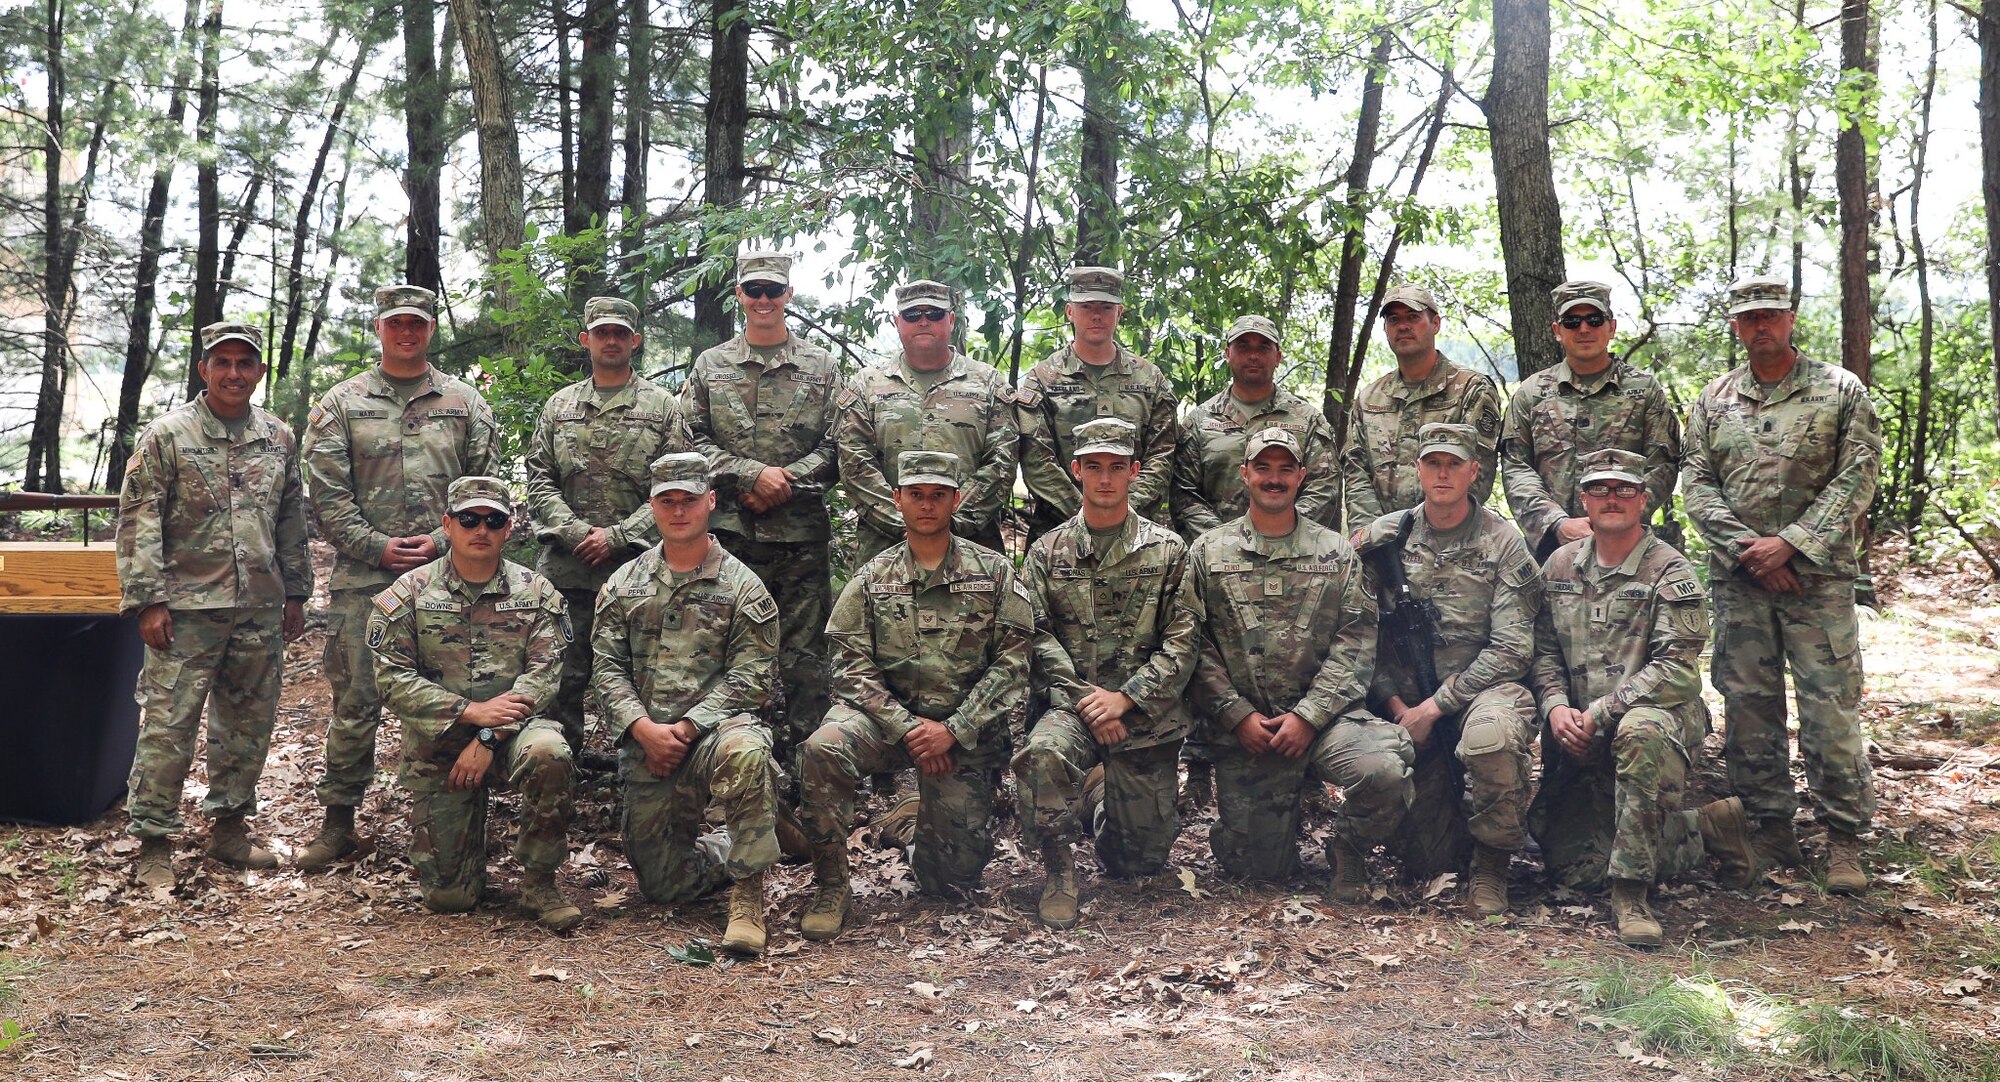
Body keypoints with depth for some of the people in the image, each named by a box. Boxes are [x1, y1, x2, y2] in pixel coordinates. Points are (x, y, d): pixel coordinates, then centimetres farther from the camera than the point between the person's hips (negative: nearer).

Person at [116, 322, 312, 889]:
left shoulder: (279, 438, 10)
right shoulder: (165, 437, -3)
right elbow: (138, 523, -6)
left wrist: (295, 593, 14)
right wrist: (148, 600, -12)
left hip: (262, 609, 5)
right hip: (187, 608, -4)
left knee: (248, 724, 11)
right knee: (168, 725, -3)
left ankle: (228, 826, 25)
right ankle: (153, 843, 6)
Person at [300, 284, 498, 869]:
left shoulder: (464, 402, 10)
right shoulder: (341, 404, 8)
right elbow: (326, 492, 2)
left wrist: (442, 540, -7)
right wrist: (376, 546, -8)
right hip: (362, 578, 0)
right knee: (354, 701, 2)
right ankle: (338, 821, 12)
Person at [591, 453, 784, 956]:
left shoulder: (741, 587, 0)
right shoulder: (624, 584, 10)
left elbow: (750, 676, -7)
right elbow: (607, 667, 5)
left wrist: (687, 728, -16)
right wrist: (644, 729, -12)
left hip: (716, 727, -3)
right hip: (645, 744, 4)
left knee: (745, 752, -41)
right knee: (663, 886, 3)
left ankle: (748, 894, -25)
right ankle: (734, 852, 36)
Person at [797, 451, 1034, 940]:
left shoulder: (994, 572, 3)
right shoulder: (872, 578, 5)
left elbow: (1010, 663, -3)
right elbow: (852, 666, -3)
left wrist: (952, 729, -14)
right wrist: (908, 727, -16)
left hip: (965, 729, 0)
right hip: (888, 715, 1)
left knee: (956, 874, -4)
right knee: (823, 749, -32)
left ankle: (928, 846, 36)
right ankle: (830, 887, -15)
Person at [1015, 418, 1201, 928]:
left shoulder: (1168, 551, 4)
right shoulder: (1048, 552, 7)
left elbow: (1182, 643, -3)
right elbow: (1038, 638, -2)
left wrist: (1124, 699, -14)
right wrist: (1083, 698, -15)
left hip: (1147, 717, 1)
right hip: (1071, 704, 0)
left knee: (1142, 859, 4)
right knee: (1044, 753, -37)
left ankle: (1105, 796, 39)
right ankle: (1059, 871, -13)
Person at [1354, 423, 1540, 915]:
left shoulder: (1502, 542, -4)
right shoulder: (1385, 537, 4)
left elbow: (1511, 649, -10)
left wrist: (1434, 707, -15)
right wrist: (1395, 703, -9)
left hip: (1485, 686, -2)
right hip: (1406, 698, 2)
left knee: (1489, 732, -40)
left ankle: (1491, 865, -15)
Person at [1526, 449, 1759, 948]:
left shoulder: (1670, 573, -7)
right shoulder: (1560, 565, 10)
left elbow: (1676, 671, -15)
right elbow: (1544, 649, 11)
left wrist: (1597, 714, -19)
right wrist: (1556, 705, -9)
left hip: (1661, 716, -5)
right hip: (1580, 744, 6)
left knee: (1640, 733, -43)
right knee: (1573, 865, -3)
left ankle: (1630, 892, -31)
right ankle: (1707, 829, 18)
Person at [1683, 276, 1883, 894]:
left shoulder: (1841, 391, 4)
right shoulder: (1714, 400, 11)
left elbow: (1857, 478, -4)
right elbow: (1697, 483, 5)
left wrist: (1790, 542, -13)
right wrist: (1747, 546, -8)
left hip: (1817, 575, -3)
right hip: (1738, 579, 3)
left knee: (1831, 707, -4)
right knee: (1748, 705, 6)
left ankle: (1845, 839, 5)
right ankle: (1771, 831, 16)